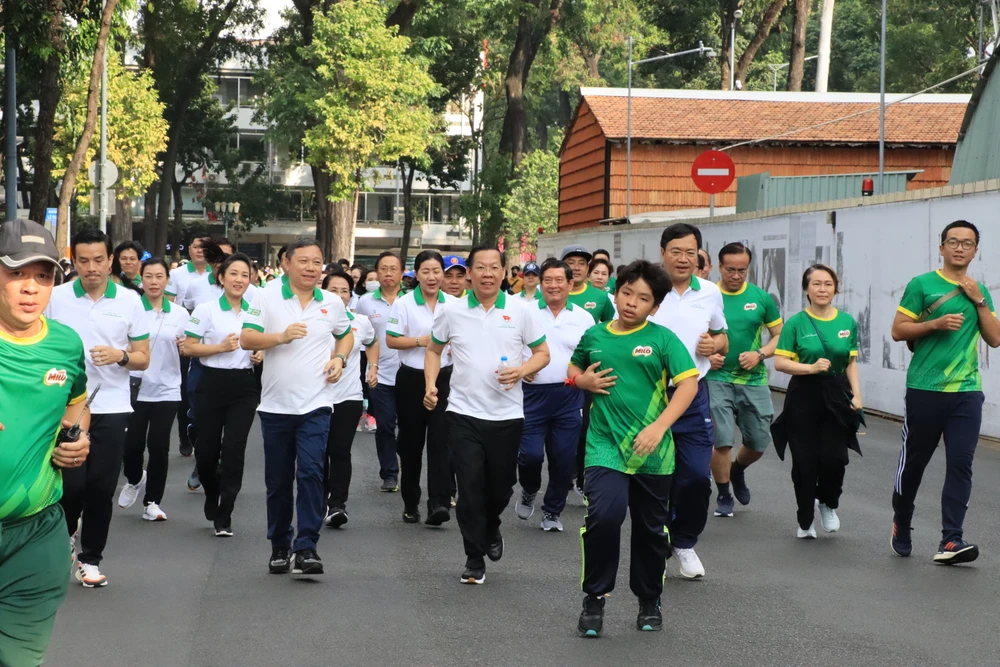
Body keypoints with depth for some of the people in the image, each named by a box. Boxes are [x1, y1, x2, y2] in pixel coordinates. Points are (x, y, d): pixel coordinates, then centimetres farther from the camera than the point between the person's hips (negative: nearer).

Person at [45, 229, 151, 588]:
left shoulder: (130, 301, 1)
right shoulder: (55, 298, -1)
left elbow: (143, 358, 5)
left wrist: (120, 356, -16)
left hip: (111, 409, 1)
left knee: (102, 487, 2)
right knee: (72, 484, -4)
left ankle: (91, 559, 17)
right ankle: (61, 541, 24)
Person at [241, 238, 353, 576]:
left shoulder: (333, 304, 6)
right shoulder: (267, 299, -2)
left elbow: (346, 334, 23)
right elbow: (246, 339, -8)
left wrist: (340, 358, 4)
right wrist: (281, 336, -22)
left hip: (315, 405, 0)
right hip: (275, 405, 0)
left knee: (311, 472, -15)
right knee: (278, 481, 9)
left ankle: (307, 547, -13)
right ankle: (279, 547, 23)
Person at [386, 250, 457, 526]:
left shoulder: (453, 304, 7)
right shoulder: (403, 303, -2)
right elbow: (391, 340, -5)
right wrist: (421, 341, -15)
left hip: (443, 378, 1)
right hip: (412, 379, -1)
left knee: (441, 440, -10)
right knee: (411, 441, 5)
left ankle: (439, 502, -15)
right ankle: (410, 503, 18)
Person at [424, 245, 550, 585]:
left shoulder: (520, 310, -2)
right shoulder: (450, 311, 0)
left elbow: (542, 353, 5)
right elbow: (434, 350, 13)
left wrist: (521, 371, -14)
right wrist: (430, 385, -2)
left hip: (507, 414, 1)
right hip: (464, 413, -1)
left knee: (501, 486, 12)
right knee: (469, 487, -4)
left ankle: (491, 529, 43)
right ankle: (474, 560, 6)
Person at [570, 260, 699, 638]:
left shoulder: (662, 338, -4)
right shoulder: (594, 336, 6)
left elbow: (689, 383, -11)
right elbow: (574, 369, 24)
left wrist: (659, 427, -21)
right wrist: (583, 381, 0)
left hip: (651, 450, 0)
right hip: (606, 445, 0)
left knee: (651, 528, 11)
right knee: (604, 514, -21)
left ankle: (650, 600, 33)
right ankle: (595, 598, -3)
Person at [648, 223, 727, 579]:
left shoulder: (710, 293, 4)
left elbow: (722, 337, 18)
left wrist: (715, 343, -4)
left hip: (694, 394, 2)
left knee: (697, 476, -1)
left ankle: (684, 543, 22)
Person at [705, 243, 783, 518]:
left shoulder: (761, 297, 1)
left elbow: (779, 335, 7)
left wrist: (759, 354, -10)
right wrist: (706, 355, -14)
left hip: (754, 380, 2)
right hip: (717, 379, -2)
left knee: (758, 443, 7)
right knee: (722, 441, -8)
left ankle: (738, 469, 40)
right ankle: (724, 496, 12)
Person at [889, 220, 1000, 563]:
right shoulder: (921, 285, -1)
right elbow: (898, 331, -4)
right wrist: (936, 323, -17)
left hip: (967, 392, 3)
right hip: (924, 390, -3)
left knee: (960, 464, -7)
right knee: (914, 460, 8)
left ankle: (950, 541, -8)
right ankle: (901, 526, 29)